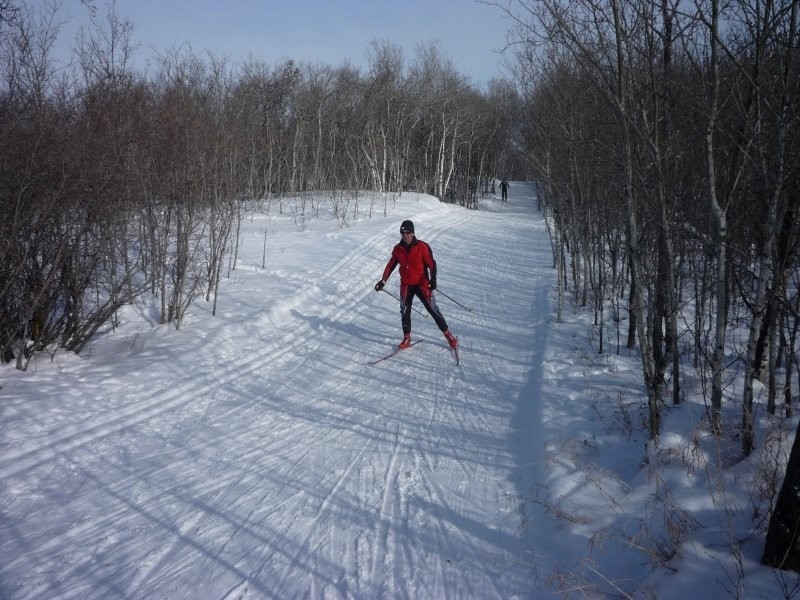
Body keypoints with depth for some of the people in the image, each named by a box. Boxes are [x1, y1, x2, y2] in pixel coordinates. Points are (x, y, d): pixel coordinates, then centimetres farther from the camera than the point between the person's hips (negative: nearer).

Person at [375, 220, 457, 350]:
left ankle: (447, 334, 10)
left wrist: (433, 279, -21)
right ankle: (407, 338, 18)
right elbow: (391, 265, 11)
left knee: (433, 309, -2)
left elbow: (431, 264, -9)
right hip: (406, 285, 4)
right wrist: (383, 281, 7)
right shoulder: (398, 249, 1)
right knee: (405, 312, 5)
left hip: (422, 284, -3)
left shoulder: (422, 247, -11)